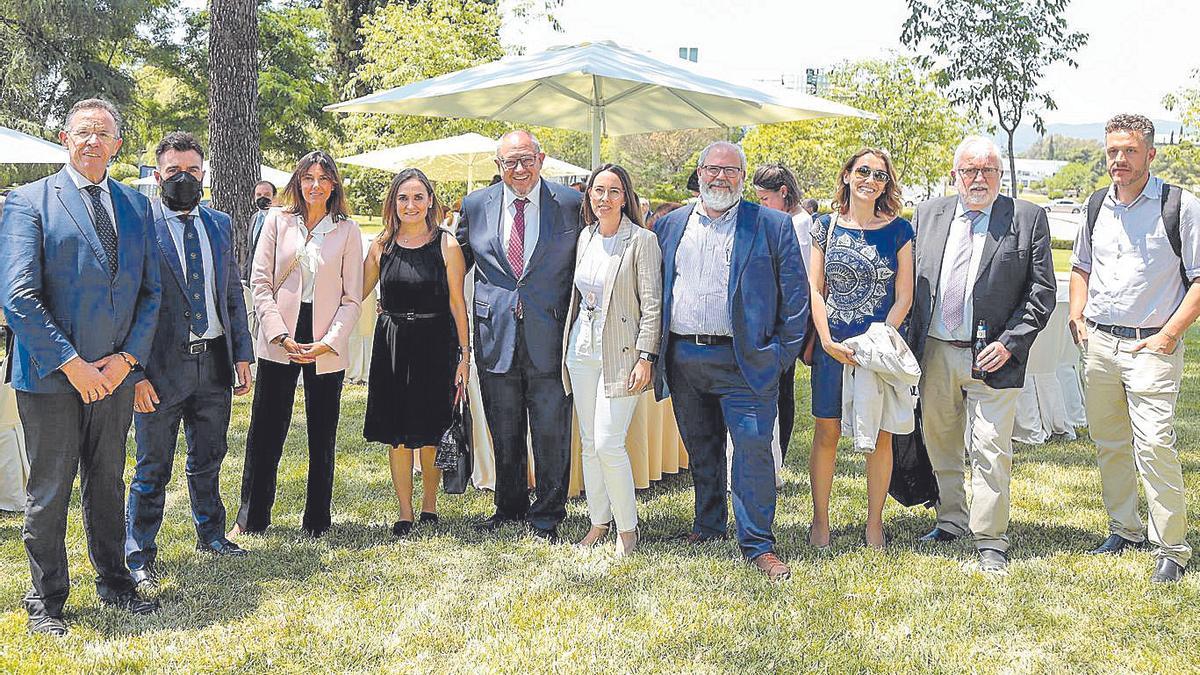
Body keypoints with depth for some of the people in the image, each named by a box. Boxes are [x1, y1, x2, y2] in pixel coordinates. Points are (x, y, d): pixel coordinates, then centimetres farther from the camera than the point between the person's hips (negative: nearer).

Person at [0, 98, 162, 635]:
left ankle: (114, 581, 30)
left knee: (107, 482, 16)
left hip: (115, 373, 4)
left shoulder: (137, 206, 9)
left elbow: (150, 290, 8)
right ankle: (46, 600, 19)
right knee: (49, 490, 6)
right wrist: (71, 363, -17)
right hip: (50, 375, -4)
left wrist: (128, 356, -6)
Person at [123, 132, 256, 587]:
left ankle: (210, 534, 37)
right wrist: (135, 373, -15)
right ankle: (138, 554, 19)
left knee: (208, 459, 19)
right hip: (162, 367, -5)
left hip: (215, 363, 5)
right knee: (153, 468, 5)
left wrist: (242, 353, 8)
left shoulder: (220, 225, 9)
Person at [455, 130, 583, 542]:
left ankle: (546, 516, 17)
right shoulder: (476, 205, 5)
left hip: (550, 335, -2)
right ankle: (510, 508, 30)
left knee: (551, 433, 4)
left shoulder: (570, 203, -1)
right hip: (496, 336, 2)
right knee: (504, 434, 14)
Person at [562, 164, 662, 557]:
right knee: (589, 443, 10)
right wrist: (569, 343, 17)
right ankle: (599, 521, 23)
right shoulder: (585, 237, 11)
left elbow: (652, 304, -11)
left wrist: (646, 358, -16)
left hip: (621, 352, -6)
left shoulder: (642, 241, -9)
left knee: (608, 444, -10)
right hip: (583, 348, 7)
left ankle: (627, 528, 5)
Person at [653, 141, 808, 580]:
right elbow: (654, 288, 16)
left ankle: (758, 545, 0)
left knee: (753, 447, -8)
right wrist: (655, 352, 10)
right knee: (700, 448, 14)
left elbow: (794, 292, 1)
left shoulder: (773, 226, 1)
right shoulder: (669, 226, 12)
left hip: (743, 358, -4)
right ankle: (708, 526, 29)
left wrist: (782, 353, -5)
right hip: (683, 358, 4)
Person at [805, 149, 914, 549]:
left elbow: (904, 297, 0)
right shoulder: (826, 227, 6)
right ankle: (820, 521, 14)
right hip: (832, 346, 1)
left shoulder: (898, 230, 3)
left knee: (879, 436, 4)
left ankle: (874, 524, 15)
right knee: (826, 433, 3)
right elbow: (814, 289, 4)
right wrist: (828, 342, -7)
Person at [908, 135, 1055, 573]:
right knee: (940, 444, 15)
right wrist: (912, 346, 4)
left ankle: (991, 543, 7)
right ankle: (951, 521, 34)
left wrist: (1010, 342, -11)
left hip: (992, 357, -4)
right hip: (935, 352, 4)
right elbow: (909, 282, 11)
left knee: (991, 451, -4)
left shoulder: (1027, 218, -1)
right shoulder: (927, 215, 8)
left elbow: (1042, 291, -2)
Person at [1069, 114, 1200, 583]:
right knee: (1108, 443, 12)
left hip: (1151, 346, -6)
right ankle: (1124, 531, 27)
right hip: (1098, 343, 6)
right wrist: (1077, 317, 10)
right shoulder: (1097, 206, 11)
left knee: (1154, 446, -12)